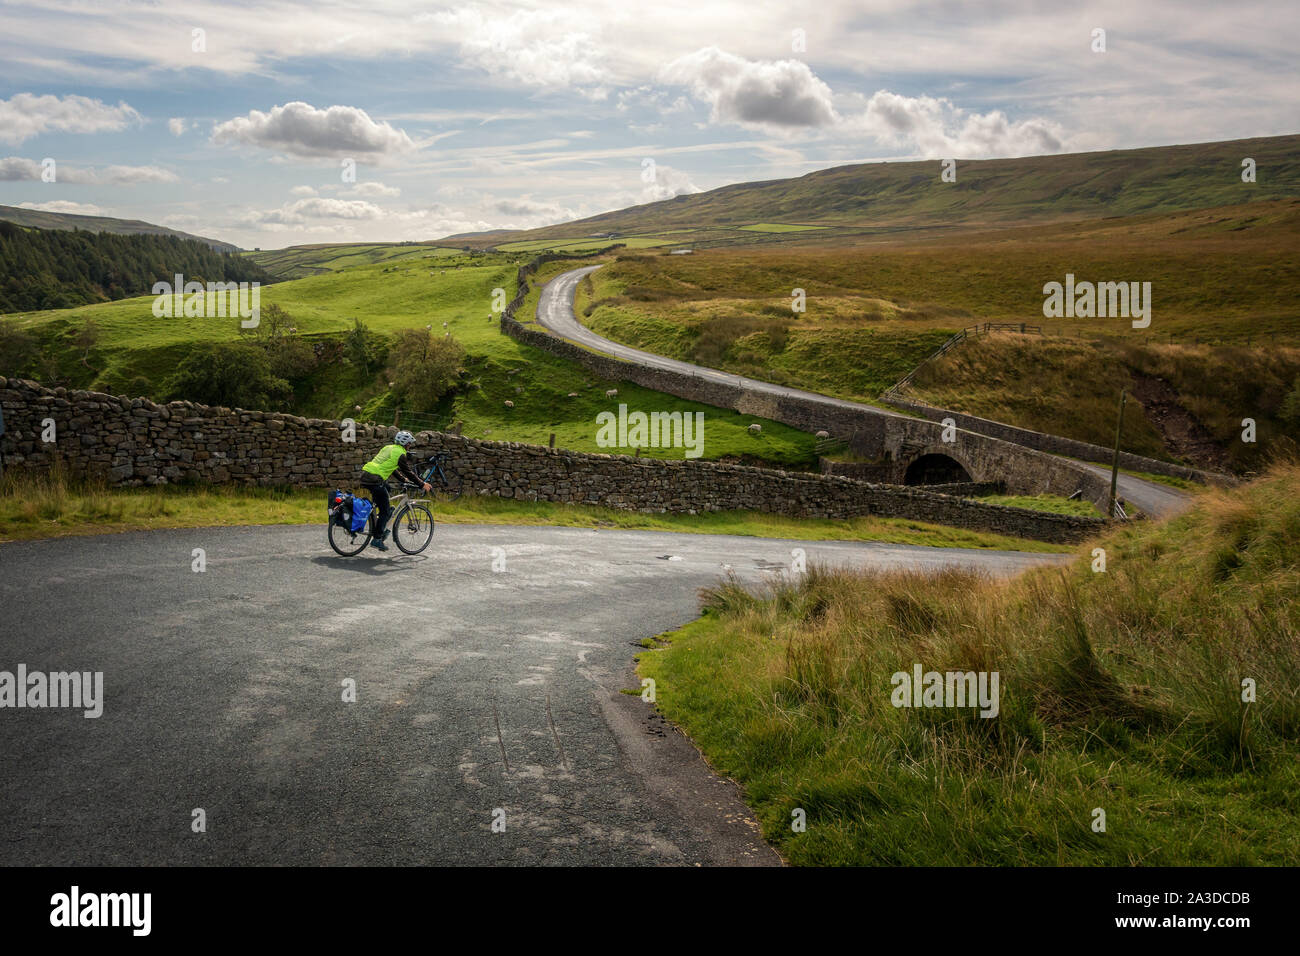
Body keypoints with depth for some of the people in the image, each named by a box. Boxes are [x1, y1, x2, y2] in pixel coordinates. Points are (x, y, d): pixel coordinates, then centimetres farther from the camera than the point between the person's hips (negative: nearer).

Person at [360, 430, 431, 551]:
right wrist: (423, 484, 5)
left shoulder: (388, 447, 22)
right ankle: (377, 539, 0)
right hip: (374, 480, -9)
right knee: (385, 511, 0)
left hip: (365, 474, 9)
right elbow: (408, 472, -2)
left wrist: (403, 478, 39)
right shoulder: (400, 454, -3)